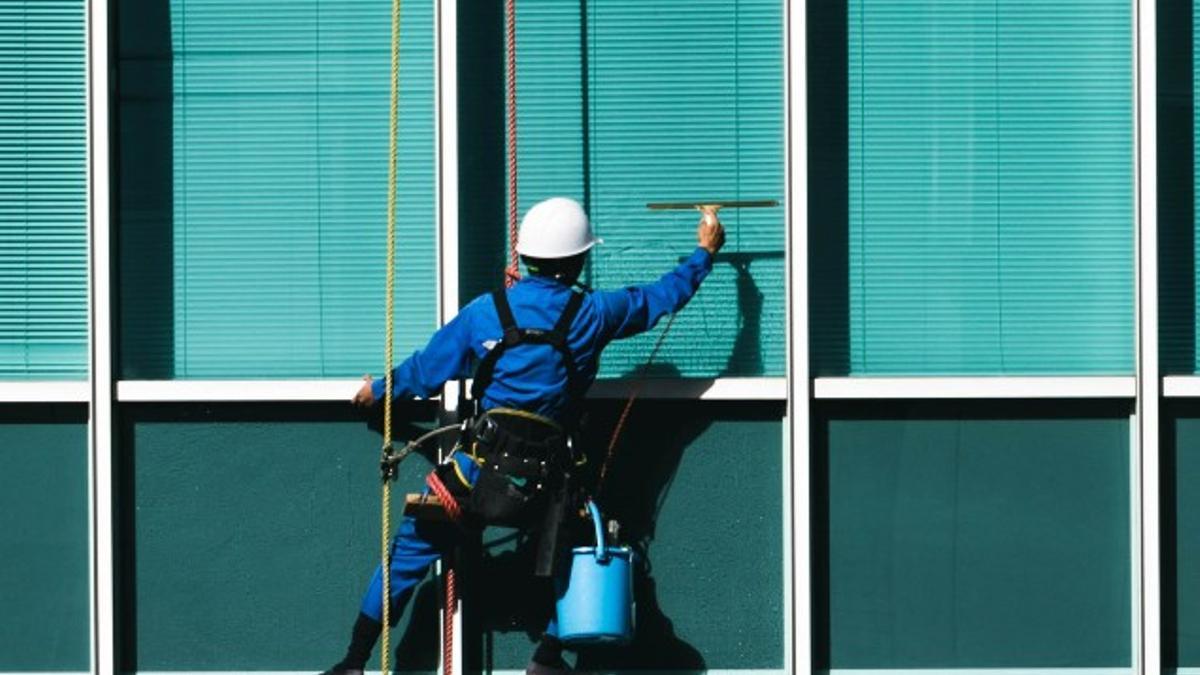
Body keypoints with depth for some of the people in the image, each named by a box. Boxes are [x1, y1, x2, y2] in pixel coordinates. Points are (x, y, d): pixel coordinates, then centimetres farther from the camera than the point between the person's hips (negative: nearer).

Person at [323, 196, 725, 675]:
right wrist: (705, 253, 34)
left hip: (478, 468, 0)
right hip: (545, 481, 0)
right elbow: (662, 296, 17)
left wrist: (379, 390, 30)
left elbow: (427, 371, 11)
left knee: (409, 553, 12)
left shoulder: (485, 312, 2)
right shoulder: (593, 313, 1)